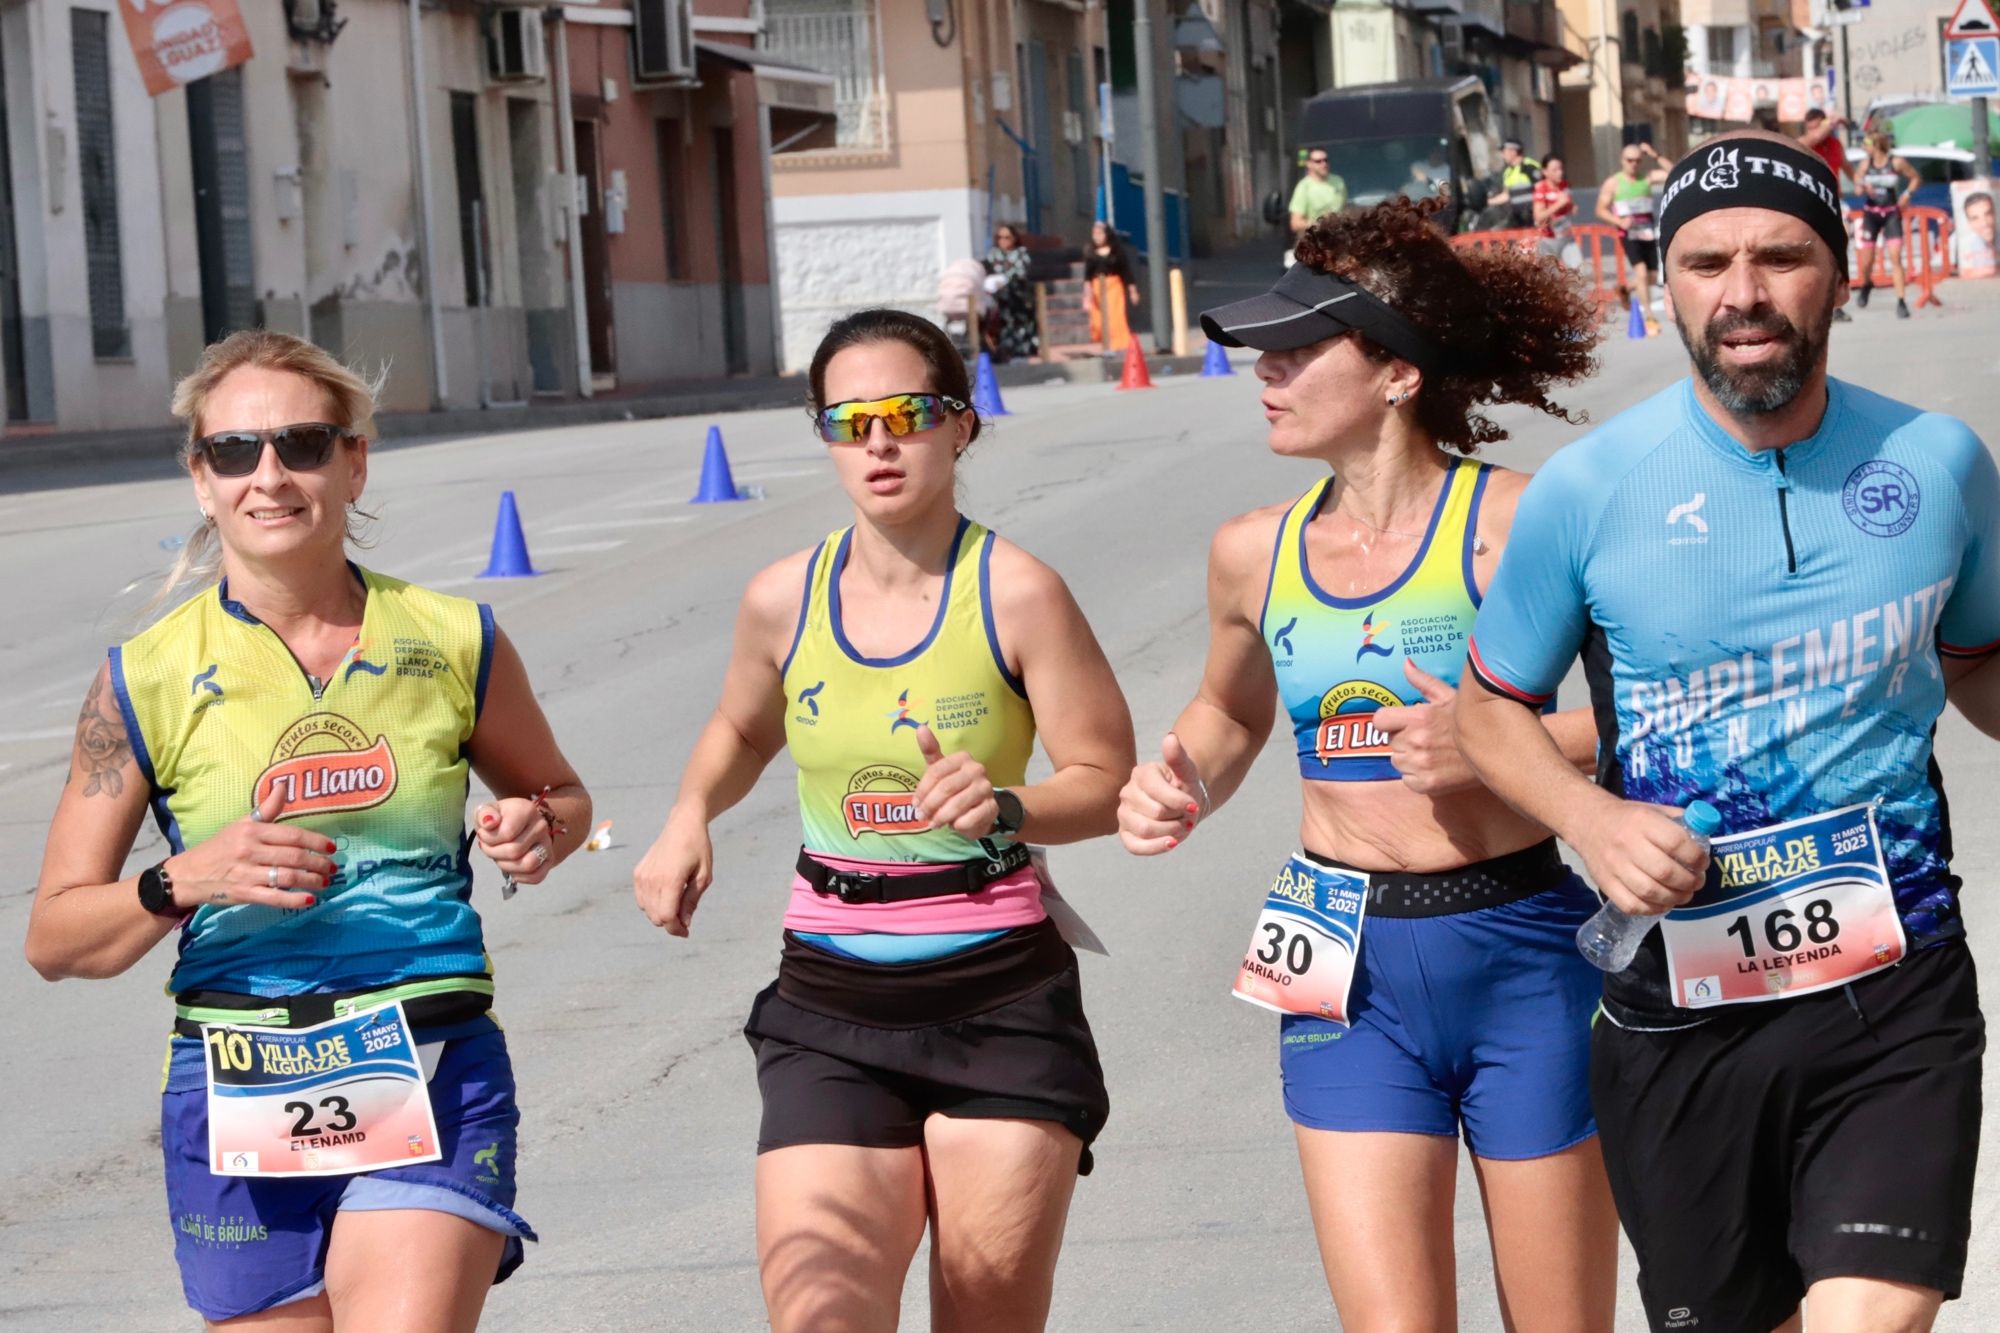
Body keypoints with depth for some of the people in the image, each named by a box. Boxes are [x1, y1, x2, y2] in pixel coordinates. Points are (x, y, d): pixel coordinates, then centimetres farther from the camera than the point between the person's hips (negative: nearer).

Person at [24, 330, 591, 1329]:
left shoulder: (452, 643, 4)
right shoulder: (149, 680, 0)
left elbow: (561, 795, 22)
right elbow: (55, 937, 1)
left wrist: (537, 832, -1)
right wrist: (188, 881, -17)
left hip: (434, 1084, -1)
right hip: (240, 1097, 1)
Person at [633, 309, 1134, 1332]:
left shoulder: (1015, 595, -8)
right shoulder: (784, 600, 2)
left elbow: (1106, 781, -5)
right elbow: (741, 731, 23)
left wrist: (1007, 808, -25)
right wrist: (688, 819, 4)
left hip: (998, 991, -2)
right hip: (831, 1004, 2)